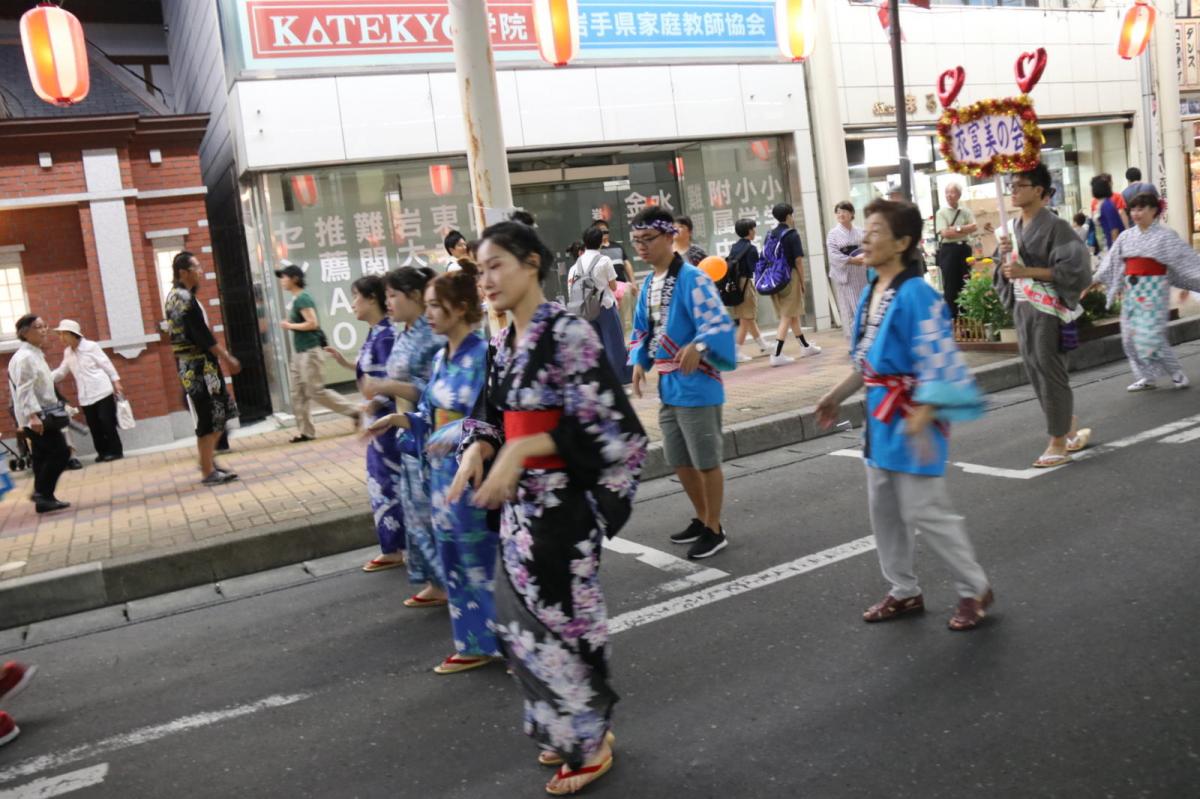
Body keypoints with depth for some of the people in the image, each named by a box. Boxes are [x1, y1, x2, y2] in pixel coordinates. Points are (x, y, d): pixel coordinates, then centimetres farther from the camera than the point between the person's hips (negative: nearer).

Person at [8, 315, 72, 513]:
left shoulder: (35, 355, 16)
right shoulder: (24, 357, -15)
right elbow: (24, 390, -22)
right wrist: (33, 415, -29)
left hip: (42, 415, 10)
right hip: (36, 417, -10)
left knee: (44, 456, 10)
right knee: (60, 452, -10)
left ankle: (43, 496, 14)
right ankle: (43, 494, -4)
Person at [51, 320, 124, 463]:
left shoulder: (91, 346, -6)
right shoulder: (67, 352, 10)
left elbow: (106, 364, -3)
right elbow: (61, 371, 16)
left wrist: (116, 382, -5)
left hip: (102, 391, -5)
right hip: (85, 396, 5)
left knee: (107, 422, -4)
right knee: (94, 426, 6)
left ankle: (115, 451, 5)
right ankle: (103, 452, 15)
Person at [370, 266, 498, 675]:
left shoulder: (483, 354, -15)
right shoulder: (441, 357, 9)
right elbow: (432, 417, 14)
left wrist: (460, 433, -31)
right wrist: (401, 419, -1)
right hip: (443, 472, 8)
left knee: (481, 561, 2)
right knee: (457, 561, 14)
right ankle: (474, 643, 27)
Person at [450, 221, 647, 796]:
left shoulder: (569, 333, -15)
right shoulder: (502, 344, 9)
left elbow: (604, 423, -19)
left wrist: (519, 452, -24)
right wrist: (477, 450, -8)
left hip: (561, 500, -8)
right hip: (520, 501, 8)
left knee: (559, 618, 2)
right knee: (521, 618, 15)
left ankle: (591, 742, 24)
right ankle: (566, 730, 34)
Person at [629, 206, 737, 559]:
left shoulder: (692, 279, -15)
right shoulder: (649, 283, 10)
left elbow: (718, 322, -23)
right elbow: (642, 329, 19)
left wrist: (698, 346, -40)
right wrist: (639, 362, 4)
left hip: (696, 385, -8)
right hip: (667, 385, 8)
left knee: (705, 459, 2)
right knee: (679, 460, 17)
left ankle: (714, 530, 17)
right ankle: (702, 519, 35)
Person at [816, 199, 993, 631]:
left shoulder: (916, 295, -20)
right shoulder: (869, 292, 7)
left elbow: (936, 363, -23)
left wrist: (920, 421, -28)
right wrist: (838, 396, 19)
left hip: (911, 416, -9)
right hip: (880, 414, 9)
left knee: (924, 512, -1)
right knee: (883, 508, 15)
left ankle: (975, 589, 19)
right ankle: (904, 591, 31)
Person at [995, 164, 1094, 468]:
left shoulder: (1055, 226, -11)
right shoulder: (1014, 226, 11)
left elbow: (1073, 268, -16)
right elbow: (1005, 273, 14)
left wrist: (1026, 271, -21)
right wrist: (1004, 256, -7)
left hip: (1048, 310, -7)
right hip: (1022, 309, 7)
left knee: (1050, 375, -2)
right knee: (1037, 375, 12)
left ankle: (1059, 443, 8)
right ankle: (1072, 429, 29)